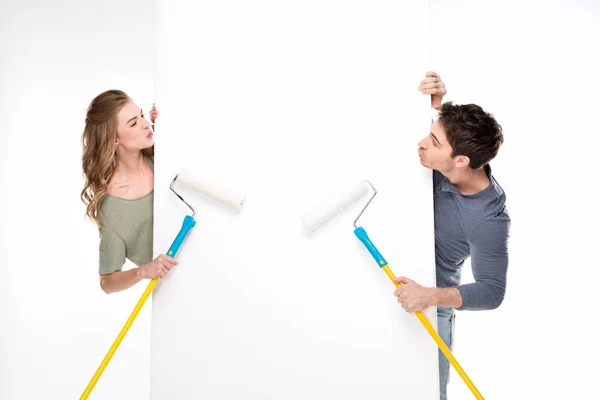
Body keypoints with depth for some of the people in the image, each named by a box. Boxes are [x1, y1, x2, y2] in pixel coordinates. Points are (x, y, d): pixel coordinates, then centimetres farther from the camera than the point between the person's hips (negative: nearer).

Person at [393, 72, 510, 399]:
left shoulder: (489, 218, -27)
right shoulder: (441, 166, -12)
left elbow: (492, 291, -21)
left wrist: (432, 297, -35)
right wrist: (433, 105, -15)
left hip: (433, 310, -5)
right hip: (400, 290, 6)